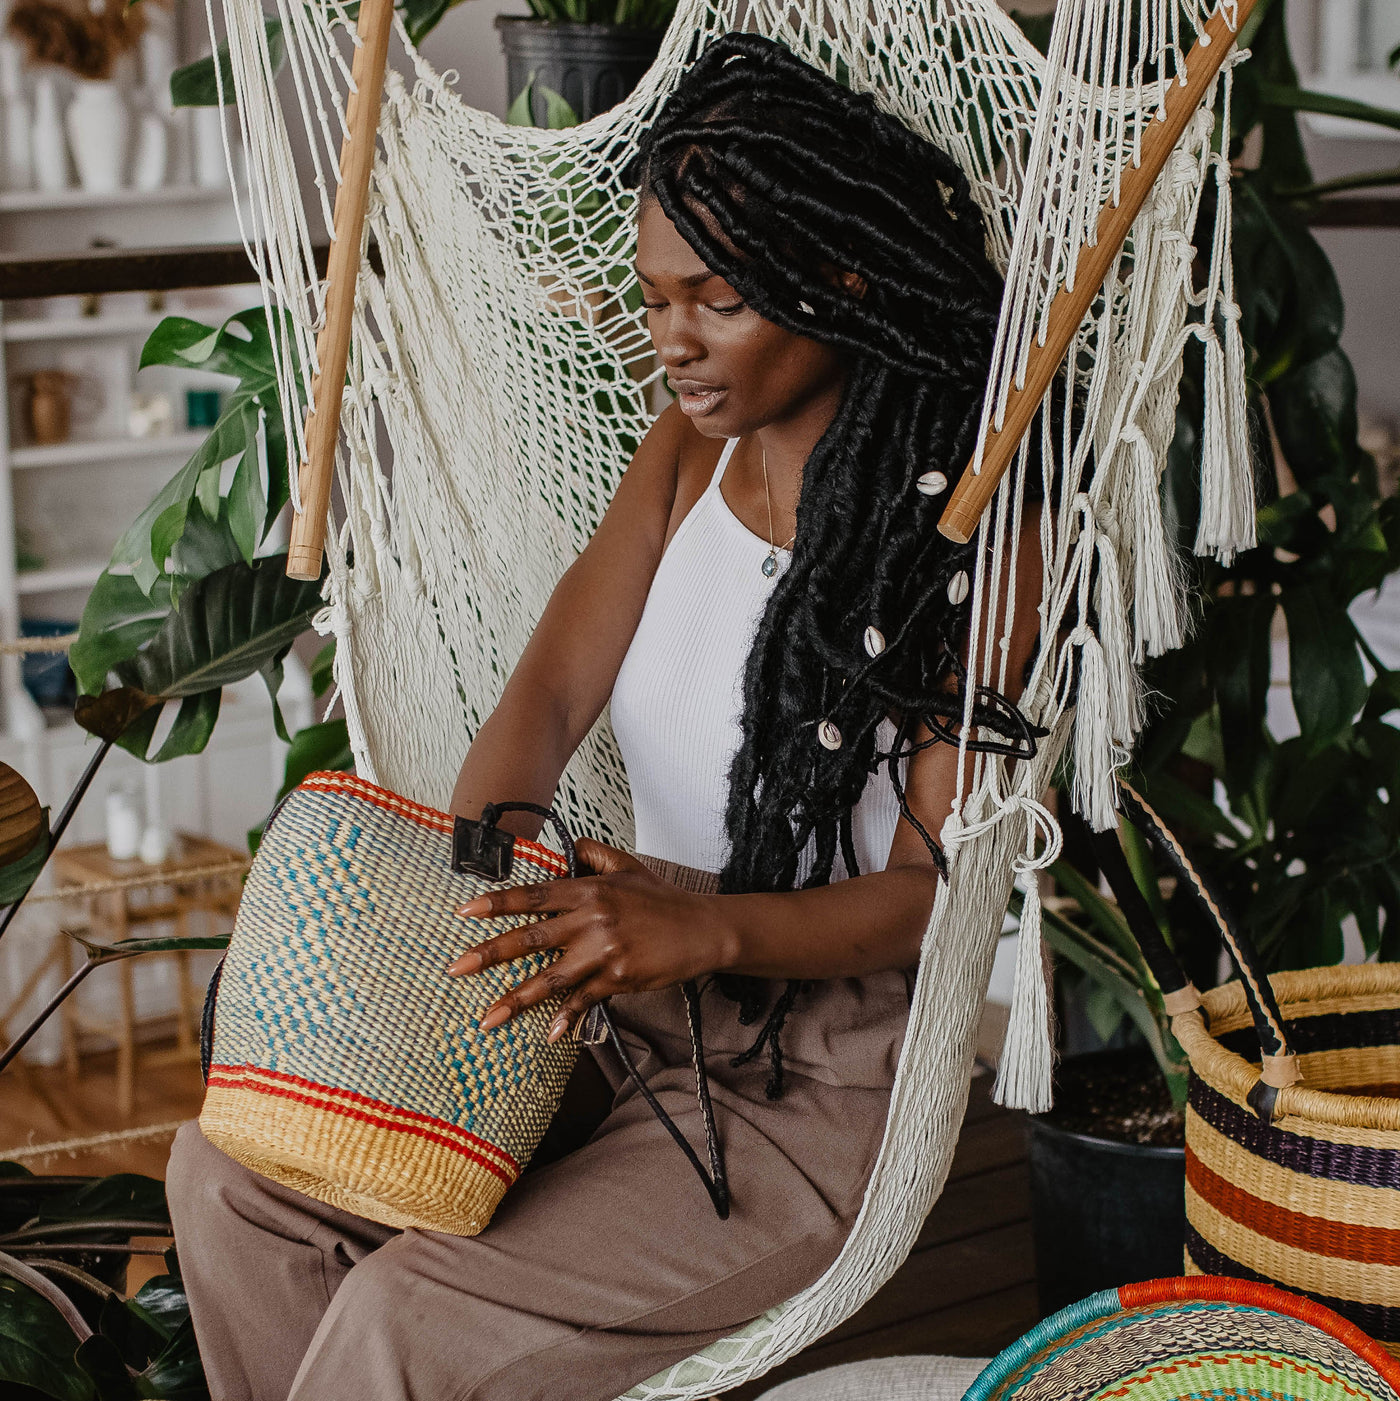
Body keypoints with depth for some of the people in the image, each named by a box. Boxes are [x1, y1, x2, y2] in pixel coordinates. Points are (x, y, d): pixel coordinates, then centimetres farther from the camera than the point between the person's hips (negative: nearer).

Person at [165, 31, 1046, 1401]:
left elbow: (935, 886, -18)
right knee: (230, 1167, -3)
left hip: (812, 1094, -7)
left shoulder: (963, 530, -17)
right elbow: (548, 690, -4)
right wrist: (481, 878, -25)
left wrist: (705, 928, -36)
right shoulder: (692, 448, 4)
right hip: (625, 1007, 7)